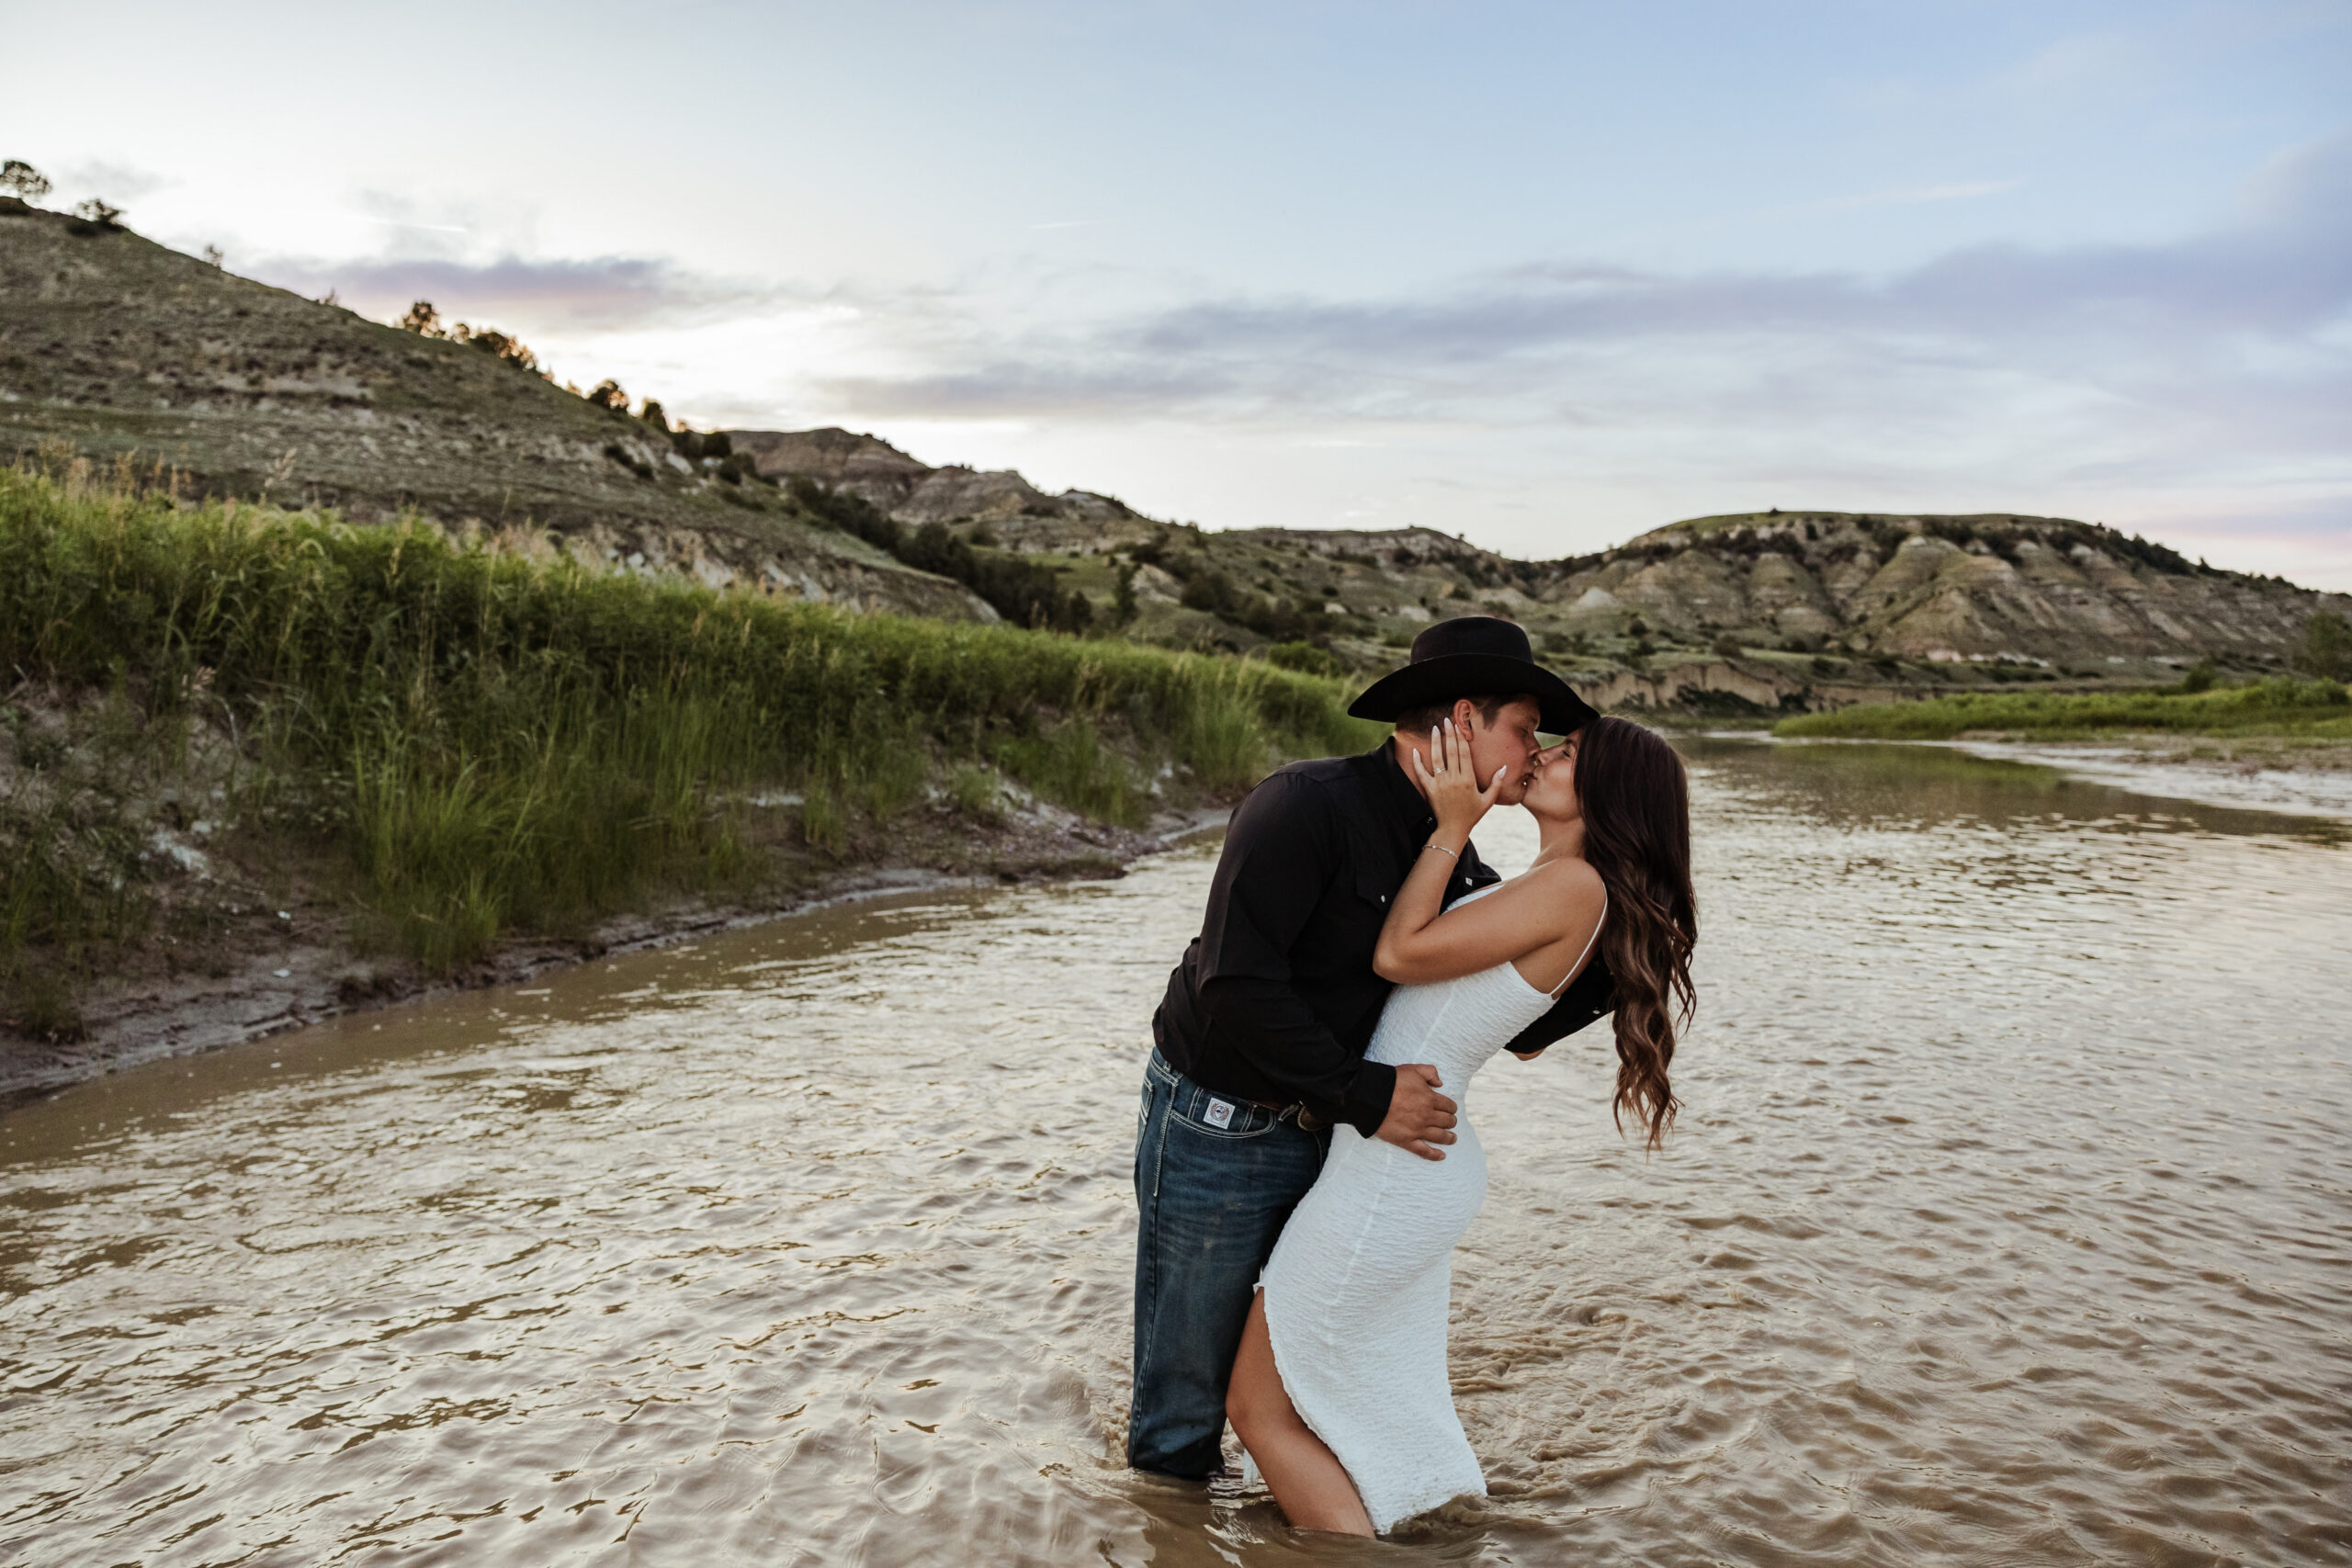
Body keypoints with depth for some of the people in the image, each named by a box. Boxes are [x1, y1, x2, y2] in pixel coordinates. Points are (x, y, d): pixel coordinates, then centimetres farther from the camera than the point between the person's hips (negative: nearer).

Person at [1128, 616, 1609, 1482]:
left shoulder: (1458, 862, 3)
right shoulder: (1306, 804, -22)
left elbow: (1512, 1025, 7)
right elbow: (1236, 985, -29)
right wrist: (1365, 1093, -25)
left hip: (1324, 1131, 8)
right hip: (1215, 1134, -7)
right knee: (1188, 1379, 8)